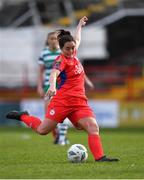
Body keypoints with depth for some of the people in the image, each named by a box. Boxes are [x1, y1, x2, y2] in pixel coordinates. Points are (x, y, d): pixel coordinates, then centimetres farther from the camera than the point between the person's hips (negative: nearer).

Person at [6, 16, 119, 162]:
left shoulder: (73, 54, 13)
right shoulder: (61, 59, -9)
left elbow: (77, 41, 37)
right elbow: (54, 73, -29)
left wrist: (80, 25, 50)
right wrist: (52, 86, -50)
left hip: (79, 102, 6)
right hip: (63, 100, -6)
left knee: (93, 128, -14)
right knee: (42, 130, 0)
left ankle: (99, 157, -18)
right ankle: (23, 117, 25)